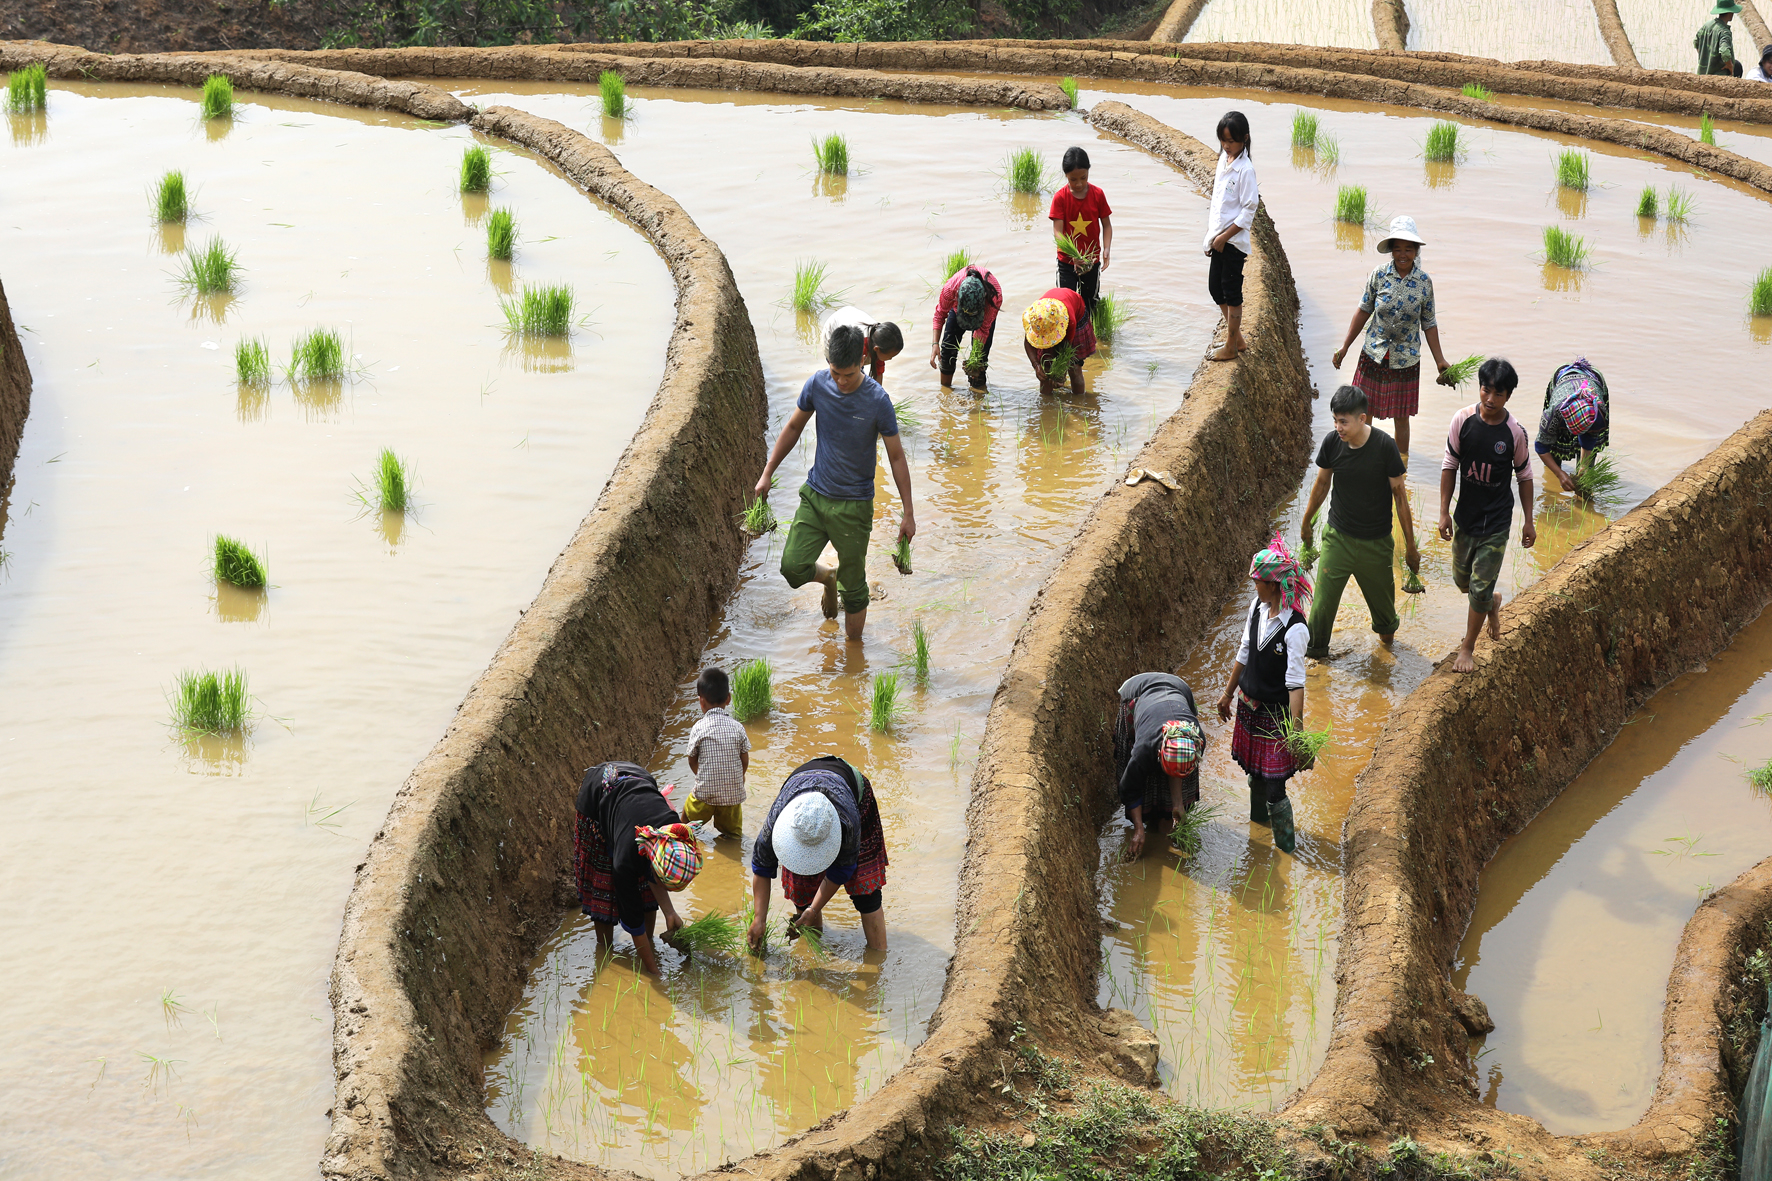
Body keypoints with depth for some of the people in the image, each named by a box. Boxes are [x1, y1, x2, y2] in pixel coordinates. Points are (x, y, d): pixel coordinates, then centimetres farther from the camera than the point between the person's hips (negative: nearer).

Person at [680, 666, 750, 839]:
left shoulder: (698, 728, -12)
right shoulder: (737, 727, -6)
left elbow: (692, 762, 0)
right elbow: (745, 762, 1)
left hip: (705, 792, -2)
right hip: (733, 793, 2)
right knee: (732, 833, 16)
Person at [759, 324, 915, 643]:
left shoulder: (877, 401, -16)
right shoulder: (818, 384, -7)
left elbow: (896, 456, -8)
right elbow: (793, 427, 10)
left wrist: (908, 513, -7)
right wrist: (767, 473, 9)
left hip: (854, 505, -3)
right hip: (815, 494, 3)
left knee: (853, 588, 5)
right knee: (793, 566, -10)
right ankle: (828, 577, 24)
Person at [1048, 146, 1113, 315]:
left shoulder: (1098, 195, -7)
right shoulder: (1060, 198, -13)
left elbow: (1106, 225, 0)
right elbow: (1058, 232, -18)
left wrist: (1106, 249, -18)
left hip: (1092, 259, 2)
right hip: (1067, 262, -2)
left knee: (1091, 301, 14)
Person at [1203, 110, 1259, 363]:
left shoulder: (1245, 169, -17)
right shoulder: (1223, 159, 7)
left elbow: (1249, 209, -17)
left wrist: (1224, 237, -16)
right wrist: (1212, 236, 13)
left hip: (1234, 240, -8)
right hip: (1218, 238, 8)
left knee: (1232, 291, 1)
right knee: (1215, 288, 14)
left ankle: (1231, 347, 12)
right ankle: (1237, 339, 28)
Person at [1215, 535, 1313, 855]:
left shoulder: (1295, 629, -26)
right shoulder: (1257, 609, -2)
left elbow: (1295, 683, -27)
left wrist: (1294, 729, -32)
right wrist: (1228, 694, 20)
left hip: (1277, 713, -7)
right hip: (1250, 706, 7)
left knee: (1274, 786, -3)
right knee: (1254, 769, 24)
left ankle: (1287, 847, 14)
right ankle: (1259, 816, 48)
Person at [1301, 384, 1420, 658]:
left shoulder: (1384, 446, -20)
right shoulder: (1331, 442, -13)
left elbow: (1400, 495, -11)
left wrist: (1410, 546, -7)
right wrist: (1306, 522, 18)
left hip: (1376, 542, -1)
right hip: (1338, 537, 1)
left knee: (1381, 593, 18)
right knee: (1323, 598, -1)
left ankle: (1386, 629, 51)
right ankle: (1315, 649, 21)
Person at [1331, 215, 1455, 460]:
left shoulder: (1424, 283, -7)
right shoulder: (1378, 275, -8)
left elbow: (1429, 325, 1)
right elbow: (1363, 311, 2)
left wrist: (1440, 361, 2)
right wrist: (1345, 347, 3)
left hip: (1405, 360, 0)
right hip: (1374, 354, 0)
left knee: (1401, 417, 8)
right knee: (1364, 412, 8)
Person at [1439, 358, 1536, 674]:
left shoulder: (1515, 432, -15)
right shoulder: (1463, 420, -12)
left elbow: (1524, 477, -2)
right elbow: (1449, 466, -3)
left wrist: (1529, 521, 3)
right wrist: (1444, 512, -3)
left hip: (1496, 522, -3)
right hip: (1465, 515, 3)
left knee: (1481, 588, 0)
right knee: (1463, 580, 19)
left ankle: (1468, 648, 18)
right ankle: (1493, 603, 52)